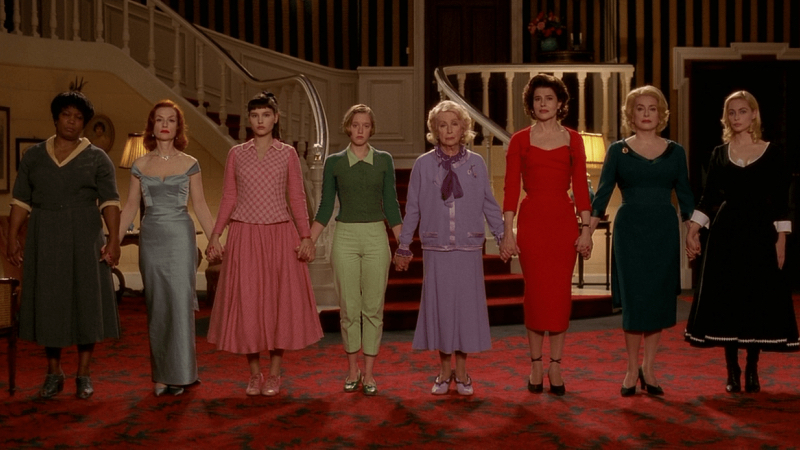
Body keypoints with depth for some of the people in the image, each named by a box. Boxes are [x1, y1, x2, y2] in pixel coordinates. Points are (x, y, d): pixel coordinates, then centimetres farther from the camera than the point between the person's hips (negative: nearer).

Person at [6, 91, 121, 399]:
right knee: (47, 302, 6)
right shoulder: (34, 156, 8)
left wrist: (113, 240, -16)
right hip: (45, 240, 2)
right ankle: (54, 373, 18)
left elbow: (109, 202, -6)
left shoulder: (97, 158, 2)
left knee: (86, 301, 1)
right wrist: (12, 238, -1)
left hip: (84, 238, -2)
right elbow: (21, 201, 7)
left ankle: (83, 374, 11)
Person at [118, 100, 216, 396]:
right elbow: (130, 208, 9)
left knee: (180, 302, -5)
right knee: (157, 307, 4)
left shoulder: (189, 164, 3)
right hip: (151, 238, 2)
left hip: (180, 238, -2)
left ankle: (180, 373, 4)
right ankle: (161, 374, 12)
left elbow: (200, 206, 4)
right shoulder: (140, 166, 7)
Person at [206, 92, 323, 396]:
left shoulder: (288, 154, 5)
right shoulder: (236, 154, 7)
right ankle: (254, 373, 15)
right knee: (246, 303, 1)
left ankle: (274, 372, 13)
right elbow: (228, 198, 8)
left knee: (280, 301, 1)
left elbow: (297, 198, 3)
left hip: (279, 235, -1)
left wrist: (306, 236, -5)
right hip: (244, 236, 1)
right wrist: (215, 235, 1)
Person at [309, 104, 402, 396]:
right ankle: (353, 370, 19)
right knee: (349, 308, 4)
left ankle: (369, 373, 13)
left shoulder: (384, 161, 4)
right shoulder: (334, 163, 3)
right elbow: (325, 208, 5)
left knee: (373, 307, 3)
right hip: (345, 238, 0)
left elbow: (391, 205, 5)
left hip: (376, 238, 0)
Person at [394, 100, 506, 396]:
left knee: (467, 304, 3)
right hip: (436, 248, 0)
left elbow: (489, 205, 9)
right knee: (439, 305, 3)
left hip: (469, 248, 1)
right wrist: (403, 247, 8)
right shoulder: (423, 164, 2)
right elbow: (412, 209, 7)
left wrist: (503, 236, 5)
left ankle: (461, 373, 16)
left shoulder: (476, 163, 4)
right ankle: (444, 372, 17)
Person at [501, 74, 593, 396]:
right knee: (535, 291, 1)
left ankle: (555, 366, 11)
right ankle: (536, 365, 12)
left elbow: (580, 187, 6)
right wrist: (507, 233, -5)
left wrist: (586, 230, 0)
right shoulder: (520, 140, 4)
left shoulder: (572, 140, 8)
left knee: (560, 292, 2)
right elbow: (511, 189, 0)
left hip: (563, 221, 1)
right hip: (531, 220, -1)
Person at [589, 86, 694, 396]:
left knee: (660, 300, 3)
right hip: (629, 231, -2)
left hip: (664, 231, 2)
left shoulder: (675, 152, 7)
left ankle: (647, 368, 16)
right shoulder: (618, 150, 3)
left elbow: (685, 196, 9)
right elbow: (603, 192, -2)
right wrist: (588, 229, -13)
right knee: (633, 300, -1)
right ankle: (632, 370, 11)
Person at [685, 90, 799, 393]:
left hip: (759, 232, -2)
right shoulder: (719, 153, 7)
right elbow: (708, 197, 5)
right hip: (725, 232, 2)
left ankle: (752, 370, 14)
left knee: (758, 300, 1)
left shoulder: (772, 153, 1)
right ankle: (733, 372, 11)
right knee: (726, 299, 1)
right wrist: (693, 230, -5)